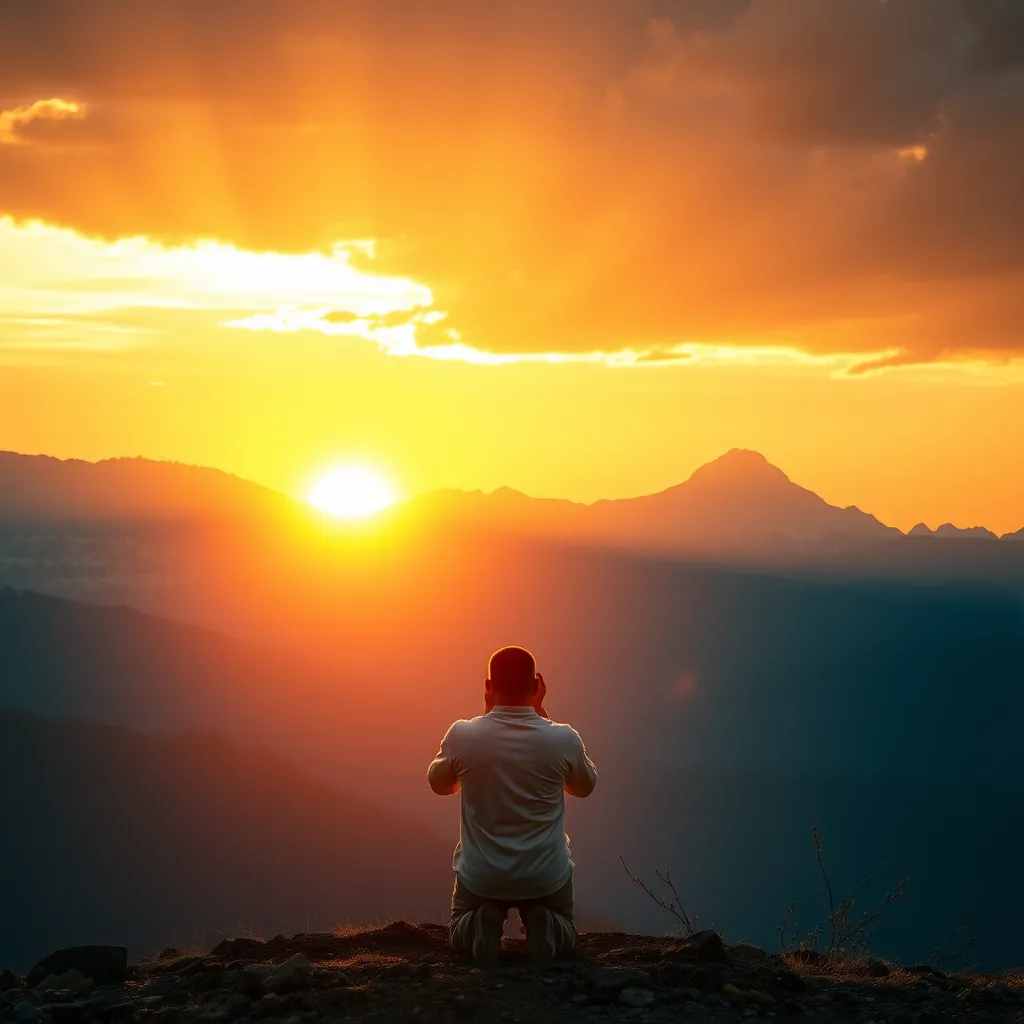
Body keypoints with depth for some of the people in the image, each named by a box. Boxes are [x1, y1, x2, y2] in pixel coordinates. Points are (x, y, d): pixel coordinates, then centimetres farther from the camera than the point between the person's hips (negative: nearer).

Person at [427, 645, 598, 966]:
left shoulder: (463, 735, -15)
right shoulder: (563, 739, -15)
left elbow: (439, 784, 8)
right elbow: (585, 786, 8)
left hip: (481, 875, 0)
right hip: (546, 875, 0)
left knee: (460, 936, 29)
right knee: (565, 935, 29)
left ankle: (482, 925, -5)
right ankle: (543, 927, -5)